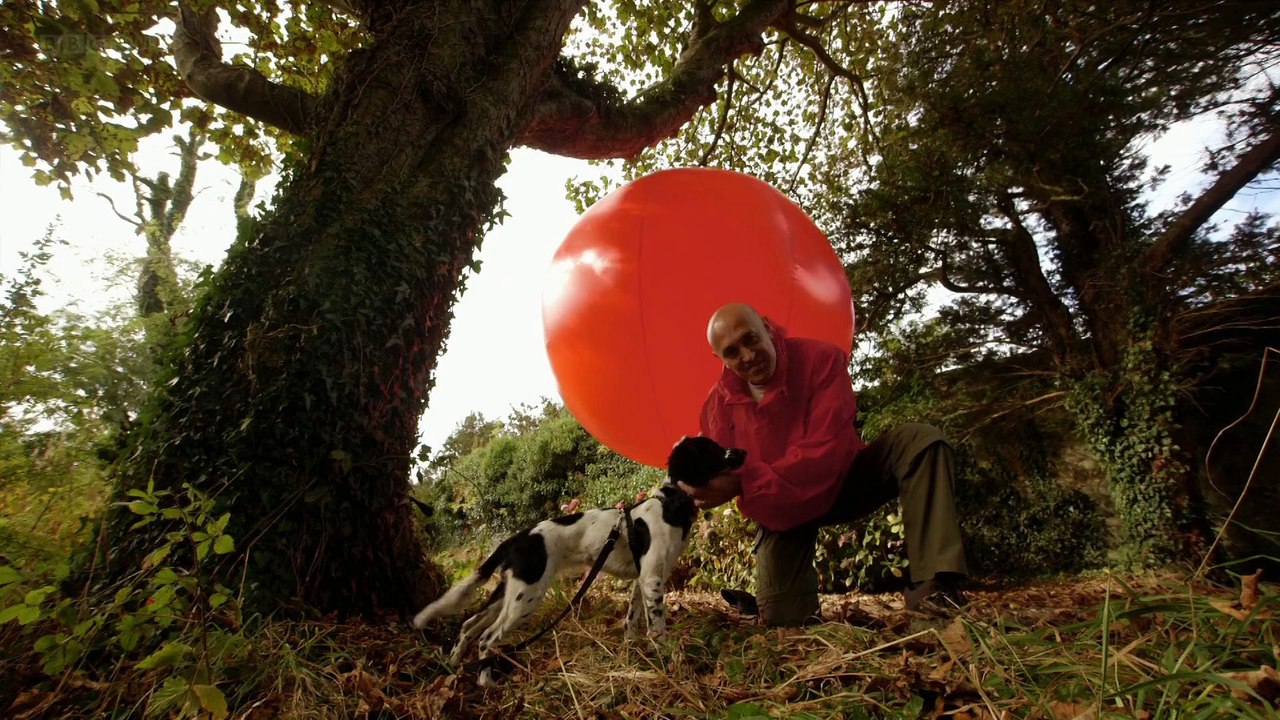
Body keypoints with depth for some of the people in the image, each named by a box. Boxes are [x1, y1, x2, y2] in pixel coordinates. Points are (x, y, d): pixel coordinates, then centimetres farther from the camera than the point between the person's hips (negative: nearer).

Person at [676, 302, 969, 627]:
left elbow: (826, 451, -32)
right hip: (782, 508, 1)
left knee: (919, 439, -27)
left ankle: (931, 586, -28)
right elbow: (724, 477, -12)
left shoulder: (822, 359, -24)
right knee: (781, 617, -10)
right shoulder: (717, 405, -14)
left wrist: (746, 482, -41)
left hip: (842, 480, -1)